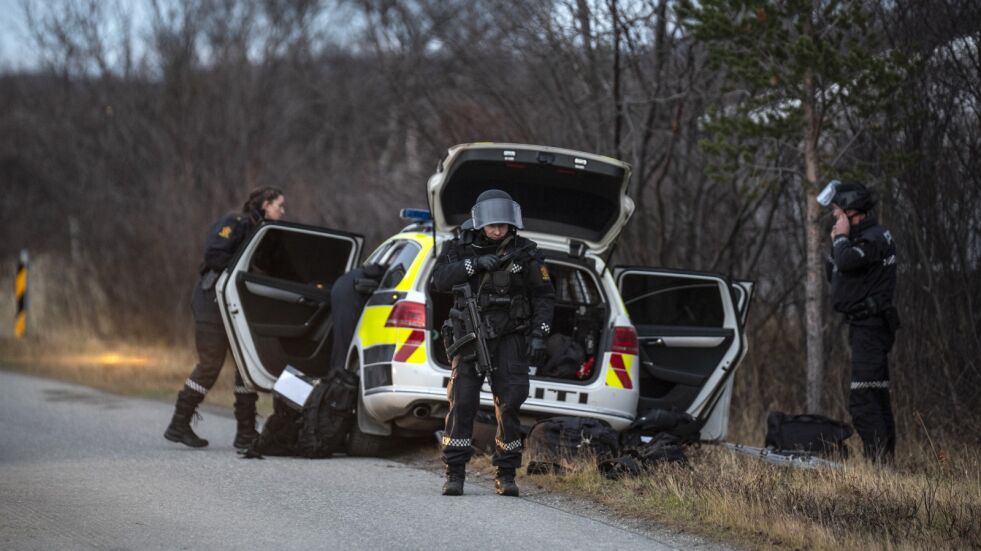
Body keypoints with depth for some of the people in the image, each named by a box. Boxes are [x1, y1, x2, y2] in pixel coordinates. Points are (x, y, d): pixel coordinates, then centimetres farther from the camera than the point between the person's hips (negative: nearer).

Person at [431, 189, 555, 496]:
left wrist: (538, 336, -5)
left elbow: (544, 296, 5)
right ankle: (455, 474, -2)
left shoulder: (524, 253, 1)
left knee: (509, 404, -6)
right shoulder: (462, 249, 2)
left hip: (510, 339, 0)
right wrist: (475, 264, -23)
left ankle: (506, 476, 1)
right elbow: (438, 280, -13)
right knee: (462, 403, -8)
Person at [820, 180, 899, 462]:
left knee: (863, 401, -17)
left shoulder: (875, 238, -13)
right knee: (877, 399, 14)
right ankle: (885, 458, 19)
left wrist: (842, 236, -13)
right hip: (866, 326, 11)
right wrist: (836, 242, 9)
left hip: (870, 329, -11)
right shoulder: (862, 237, 19)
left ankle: (879, 459, -21)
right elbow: (833, 274, 22)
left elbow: (846, 262, -31)